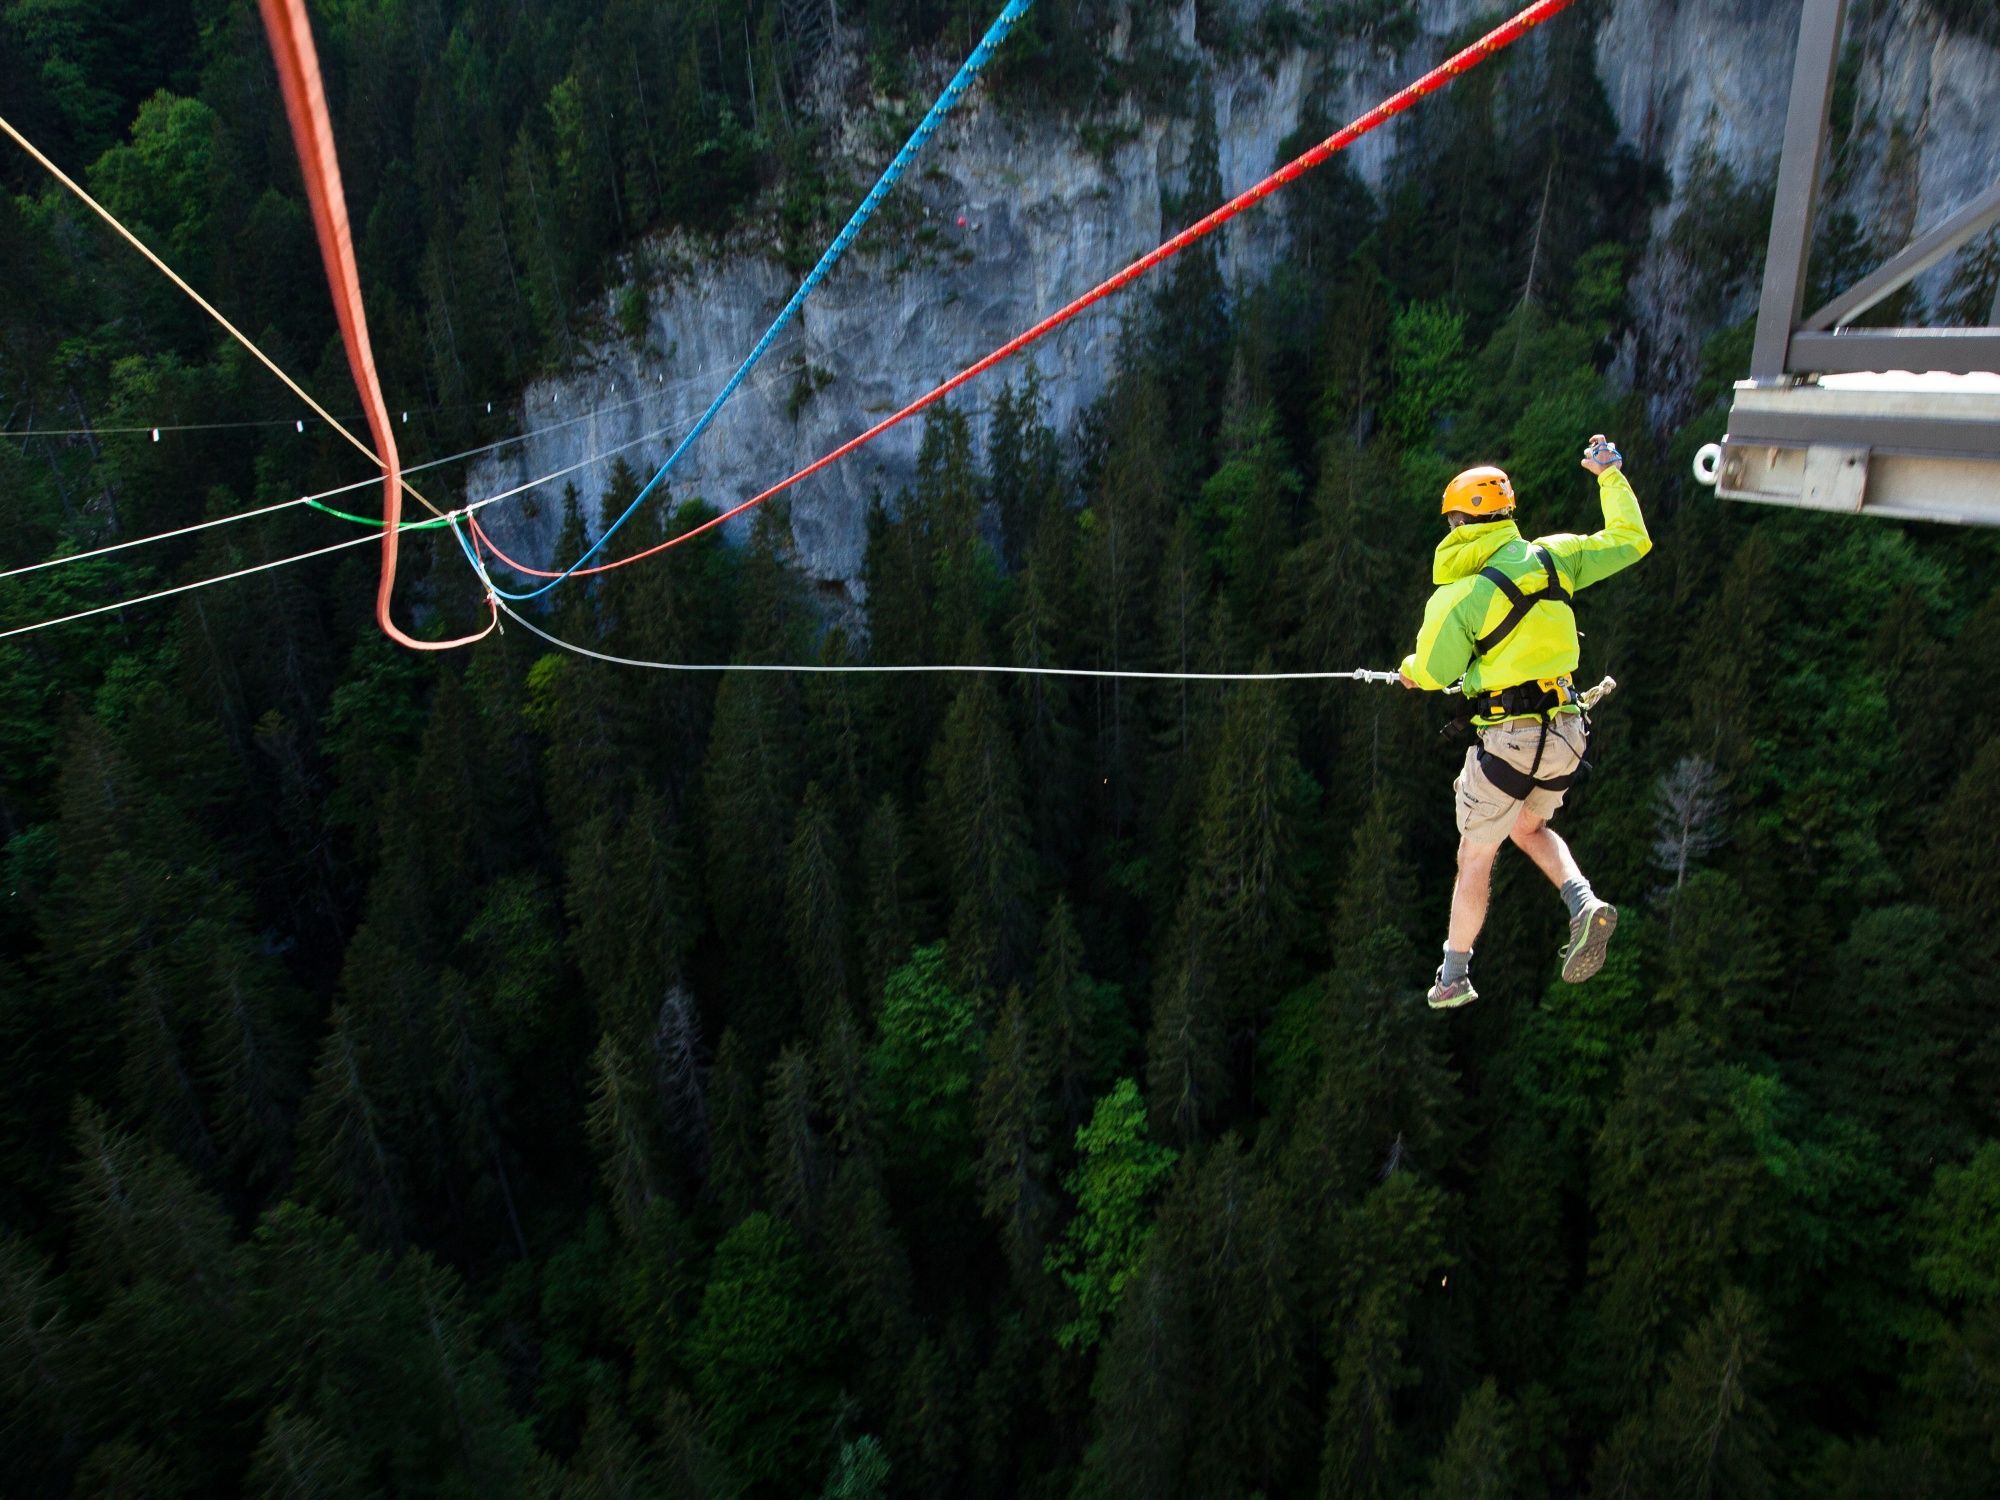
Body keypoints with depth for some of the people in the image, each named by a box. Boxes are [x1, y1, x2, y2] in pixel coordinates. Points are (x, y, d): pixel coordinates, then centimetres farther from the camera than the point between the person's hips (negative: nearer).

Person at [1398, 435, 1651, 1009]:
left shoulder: (1454, 596, -13)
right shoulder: (1550, 557, -2)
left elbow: (1433, 674, -6)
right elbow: (1631, 540, 12)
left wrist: (1410, 669, 18)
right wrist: (1611, 475, 24)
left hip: (1509, 739, -5)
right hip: (1566, 731, 5)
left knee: (1475, 858, 11)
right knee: (1529, 828, 29)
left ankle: (1453, 978, 21)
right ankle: (1585, 905, 5)